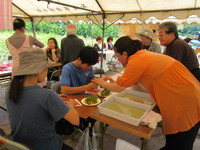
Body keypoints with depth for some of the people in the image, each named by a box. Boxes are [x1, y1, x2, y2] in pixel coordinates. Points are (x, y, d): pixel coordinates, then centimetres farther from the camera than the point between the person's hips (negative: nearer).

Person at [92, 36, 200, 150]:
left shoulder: (136, 61, -23)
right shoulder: (143, 54, 4)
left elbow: (119, 88, -12)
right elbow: (134, 80, 14)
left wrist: (102, 83, 5)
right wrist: (114, 82, 12)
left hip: (185, 104, -8)